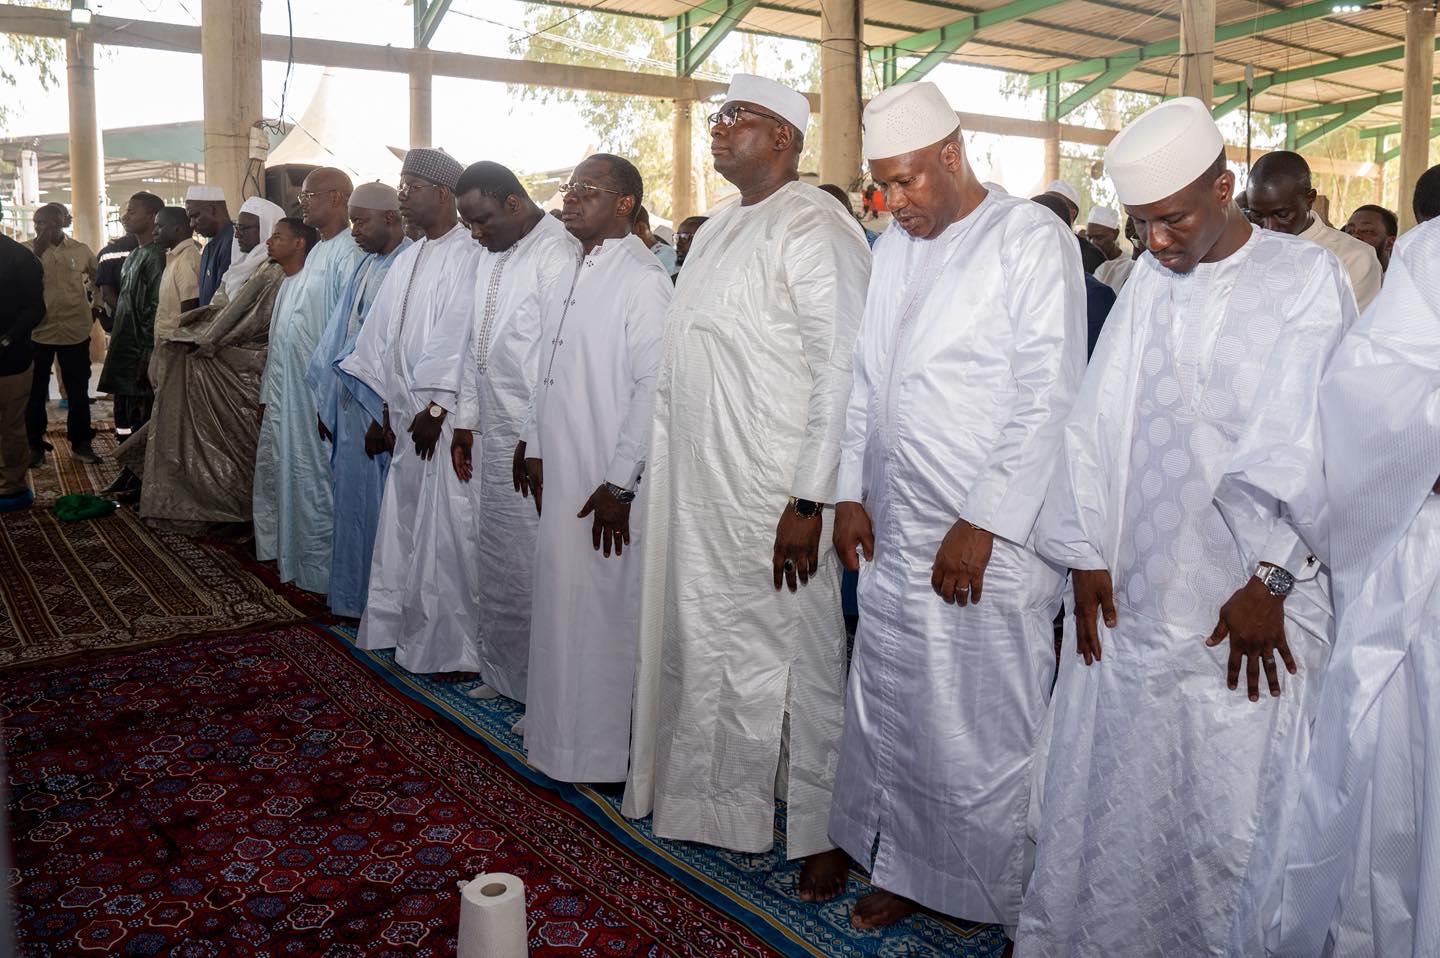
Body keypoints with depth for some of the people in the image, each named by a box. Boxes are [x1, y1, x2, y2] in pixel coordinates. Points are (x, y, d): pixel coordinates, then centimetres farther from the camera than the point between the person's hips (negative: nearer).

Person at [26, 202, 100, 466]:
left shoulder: (81, 250, 1)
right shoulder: (29, 250, -2)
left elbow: (98, 277, 18)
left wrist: (95, 305, 12)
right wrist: (38, 250, -19)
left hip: (75, 331, 1)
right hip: (37, 331, -1)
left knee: (79, 391, 10)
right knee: (36, 392, 9)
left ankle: (80, 443, 23)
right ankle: (35, 445, 21)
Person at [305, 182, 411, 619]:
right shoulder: (367, 265, 13)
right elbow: (343, 334, 14)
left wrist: (386, 417, -19)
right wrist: (327, 401, 12)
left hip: (380, 408, -8)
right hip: (349, 402, 8)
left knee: (376, 505, 1)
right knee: (350, 498, 14)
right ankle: (352, 596, 28)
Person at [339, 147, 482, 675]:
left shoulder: (467, 257, -11)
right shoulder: (407, 260, 15)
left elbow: (461, 339, -16)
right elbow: (385, 338, 15)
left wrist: (436, 408, -15)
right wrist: (387, 409, 12)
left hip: (446, 418, -8)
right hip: (407, 415, 8)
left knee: (446, 532, -2)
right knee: (404, 526, 13)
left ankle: (453, 647, 10)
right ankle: (407, 628, 26)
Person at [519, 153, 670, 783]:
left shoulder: (643, 280, -13)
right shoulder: (573, 271, 14)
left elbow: (652, 387, -18)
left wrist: (620, 484, -19)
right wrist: (536, 448, 15)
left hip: (606, 484, -8)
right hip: (560, 472, 8)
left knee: (600, 610, 0)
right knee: (559, 602, 15)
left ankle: (600, 754, 16)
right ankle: (557, 734, 30)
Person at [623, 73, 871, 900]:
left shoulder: (815, 229, -12)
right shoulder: (721, 228, 17)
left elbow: (841, 373, -18)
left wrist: (810, 502, -21)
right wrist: (663, 469, 16)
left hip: (774, 495, -9)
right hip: (698, 489, 9)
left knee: (790, 661, 2)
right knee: (705, 650, 17)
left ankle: (822, 830, 20)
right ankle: (717, 803, 36)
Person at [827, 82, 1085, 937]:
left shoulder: (1033, 240, -6)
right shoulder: (893, 250, 14)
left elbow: (1049, 398, -13)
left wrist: (983, 525, -15)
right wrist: (851, 493, 9)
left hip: (991, 543, -6)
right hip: (894, 534, 7)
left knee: (986, 734, 1)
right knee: (889, 718, 13)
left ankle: (1013, 904, 21)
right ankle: (908, 872, 32)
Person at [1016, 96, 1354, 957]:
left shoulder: (1308, 279, -1)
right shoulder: (1148, 279, 9)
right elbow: (1098, 418, 7)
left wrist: (1269, 580, -10)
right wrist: (1087, 554, 3)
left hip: (1245, 603, -3)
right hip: (1127, 596, 4)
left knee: (1234, 811, 3)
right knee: (1107, 795, 11)